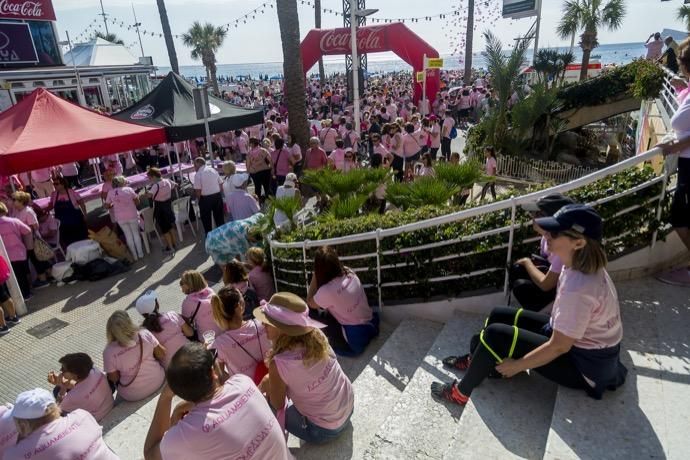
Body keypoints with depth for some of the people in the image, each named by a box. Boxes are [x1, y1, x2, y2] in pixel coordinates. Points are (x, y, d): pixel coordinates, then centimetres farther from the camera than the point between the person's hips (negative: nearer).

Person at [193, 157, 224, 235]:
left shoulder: (198, 174, -12)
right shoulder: (213, 170, 4)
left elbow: (198, 190, -15)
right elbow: (221, 184, 5)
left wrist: (199, 199, 1)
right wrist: (218, 194, 15)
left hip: (205, 198, -5)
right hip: (218, 195, 5)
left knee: (206, 220, 12)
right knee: (219, 217, 19)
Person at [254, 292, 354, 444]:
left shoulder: (279, 364, -31)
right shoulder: (316, 335, -16)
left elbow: (278, 405, -10)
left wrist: (266, 386, 6)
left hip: (324, 431, -5)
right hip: (348, 405, 6)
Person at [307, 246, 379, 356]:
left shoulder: (326, 291, -28)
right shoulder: (349, 273, -8)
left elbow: (309, 303, -4)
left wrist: (314, 276, -10)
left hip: (355, 341, -7)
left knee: (311, 313, -2)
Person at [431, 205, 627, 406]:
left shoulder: (578, 288, -34)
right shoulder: (582, 266, -6)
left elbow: (559, 346, -27)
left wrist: (516, 365, -17)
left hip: (585, 366, -8)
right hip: (580, 341, 9)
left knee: (496, 335, -15)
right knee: (499, 316, 7)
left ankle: (461, 393, 4)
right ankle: (473, 361, 28)